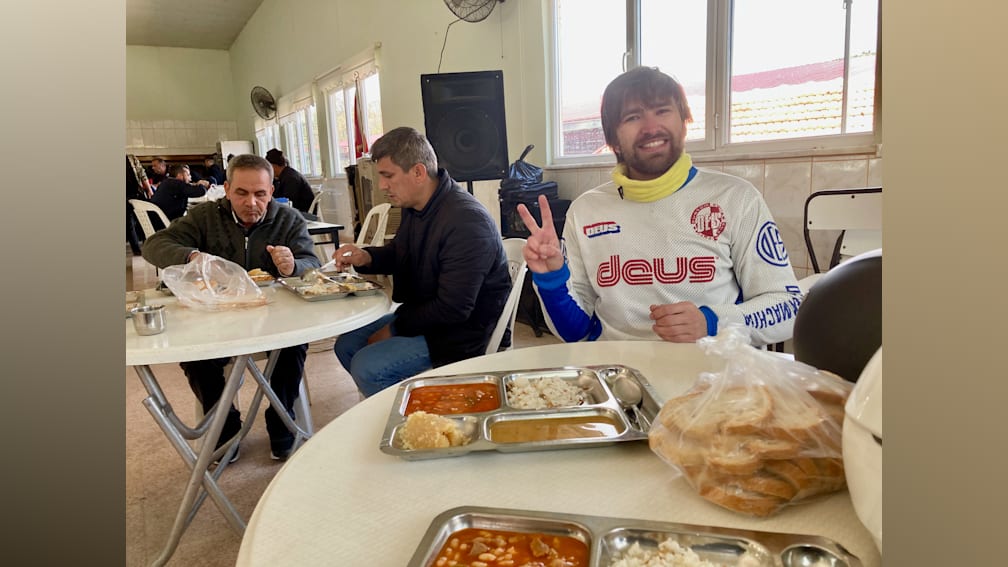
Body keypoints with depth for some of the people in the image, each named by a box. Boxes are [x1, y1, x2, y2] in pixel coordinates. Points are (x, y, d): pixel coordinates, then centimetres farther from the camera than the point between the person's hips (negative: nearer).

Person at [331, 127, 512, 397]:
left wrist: (395, 329, -15)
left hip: (462, 332, -10)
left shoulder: (466, 220, -28)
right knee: (346, 344, 9)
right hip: (421, 313, 10)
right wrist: (366, 257, -2)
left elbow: (453, 309, -27)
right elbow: (398, 252, 21)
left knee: (367, 369, -20)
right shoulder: (415, 206, 2)